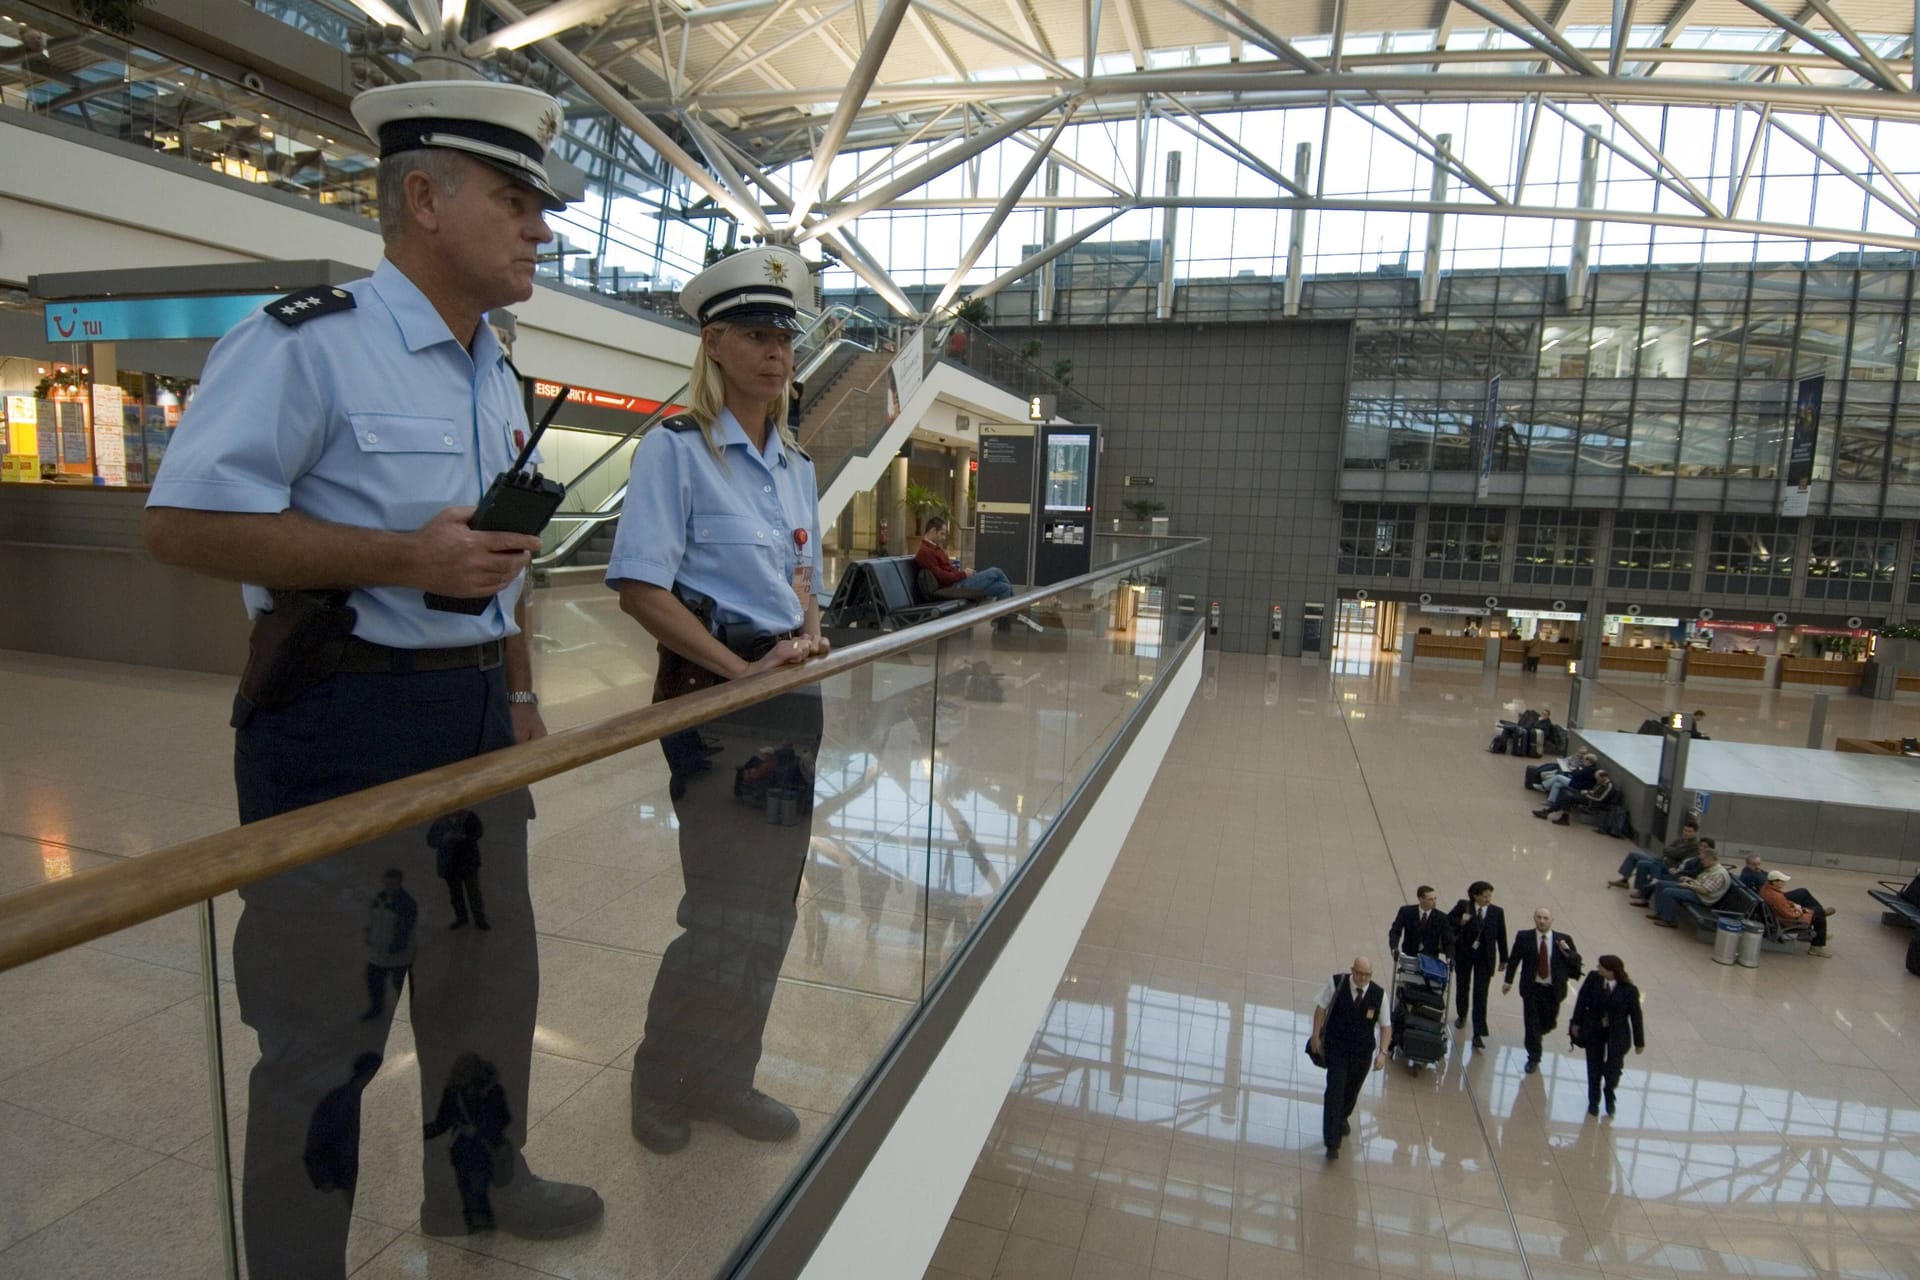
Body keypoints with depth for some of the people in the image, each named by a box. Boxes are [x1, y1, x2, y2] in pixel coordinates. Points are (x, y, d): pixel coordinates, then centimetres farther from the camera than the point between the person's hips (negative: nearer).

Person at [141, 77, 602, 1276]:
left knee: (489, 977, 21)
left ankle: (478, 1180, 45)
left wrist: (520, 694, 15)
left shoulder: (497, 375, 13)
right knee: (326, 1026, 7)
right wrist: (402, 559, -24)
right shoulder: (306, 342, -12)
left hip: (474, 715, 8)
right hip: (344, 723, -8)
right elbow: (182, 521, -16)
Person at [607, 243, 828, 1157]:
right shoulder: (677, 448, -9)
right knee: (726, 905, 1)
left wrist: (806, 635, -1)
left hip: (791, 695, 7)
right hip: (708, 689, -7)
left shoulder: (796, 464, 13)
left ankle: (724, 1078, 33)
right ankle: (662, 1083, 28)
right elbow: (639, 588, -16)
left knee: (771, 902, 13)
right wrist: (739, 670, -19)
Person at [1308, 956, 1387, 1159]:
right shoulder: (1336, 983, -18)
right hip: (1336, 1049, -2)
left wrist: (1382, 1053, -7)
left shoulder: (1379, 994, -13)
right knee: (1335, 1091, -9)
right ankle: (1332, 1143, -3)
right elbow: (1321, 1006, -8)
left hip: (1363, 1052, 3)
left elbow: (1385, 1026, -2)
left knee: (1352, 1091, 20)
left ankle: (1342, 1118, 51)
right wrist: (1316, 1035, -9)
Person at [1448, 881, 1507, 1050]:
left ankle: (1478, 1034, -3)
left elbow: (1501, 936, 4)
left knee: (1480, 995, -5)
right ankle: (1461, 1015, 43)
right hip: (1464, 954, 0)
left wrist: (1503, 959, 9)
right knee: (1462, 988, 17)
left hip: (1485, 958, 0)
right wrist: (1460, 922, -23)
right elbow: (1448, 920, -2)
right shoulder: (1463, 906, -8)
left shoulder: (1497, 912, -4)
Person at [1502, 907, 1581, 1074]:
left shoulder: (1563, 939, -4)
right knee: (1531, 1024, 2)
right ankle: (1533, 1059, 16)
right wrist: (1508, 981, -2)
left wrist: (1567, 951, -21)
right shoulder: (1524, 937, -6)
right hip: (1532, 987, -1)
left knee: (1549, 1023, 13)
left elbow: (1577, 961, -1)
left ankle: (1536, 1034, 48)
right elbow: (1513, 959, 0)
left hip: (1553, 989, 1)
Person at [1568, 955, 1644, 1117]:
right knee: (1594, 1068, 10)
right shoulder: (1593, 978, -15)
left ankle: (1609, 1094, 34)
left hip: (1617, 1033, -2)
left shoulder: (1629, 990, -20)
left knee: (1613, 1070, -1)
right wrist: (1576, 1023, 2)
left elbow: (1636, 1016, -8)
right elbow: (1582, 999, -2)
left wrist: (1639, 1042, 1)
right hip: (1594, 1030, 2)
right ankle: (1594, 1101, 33)